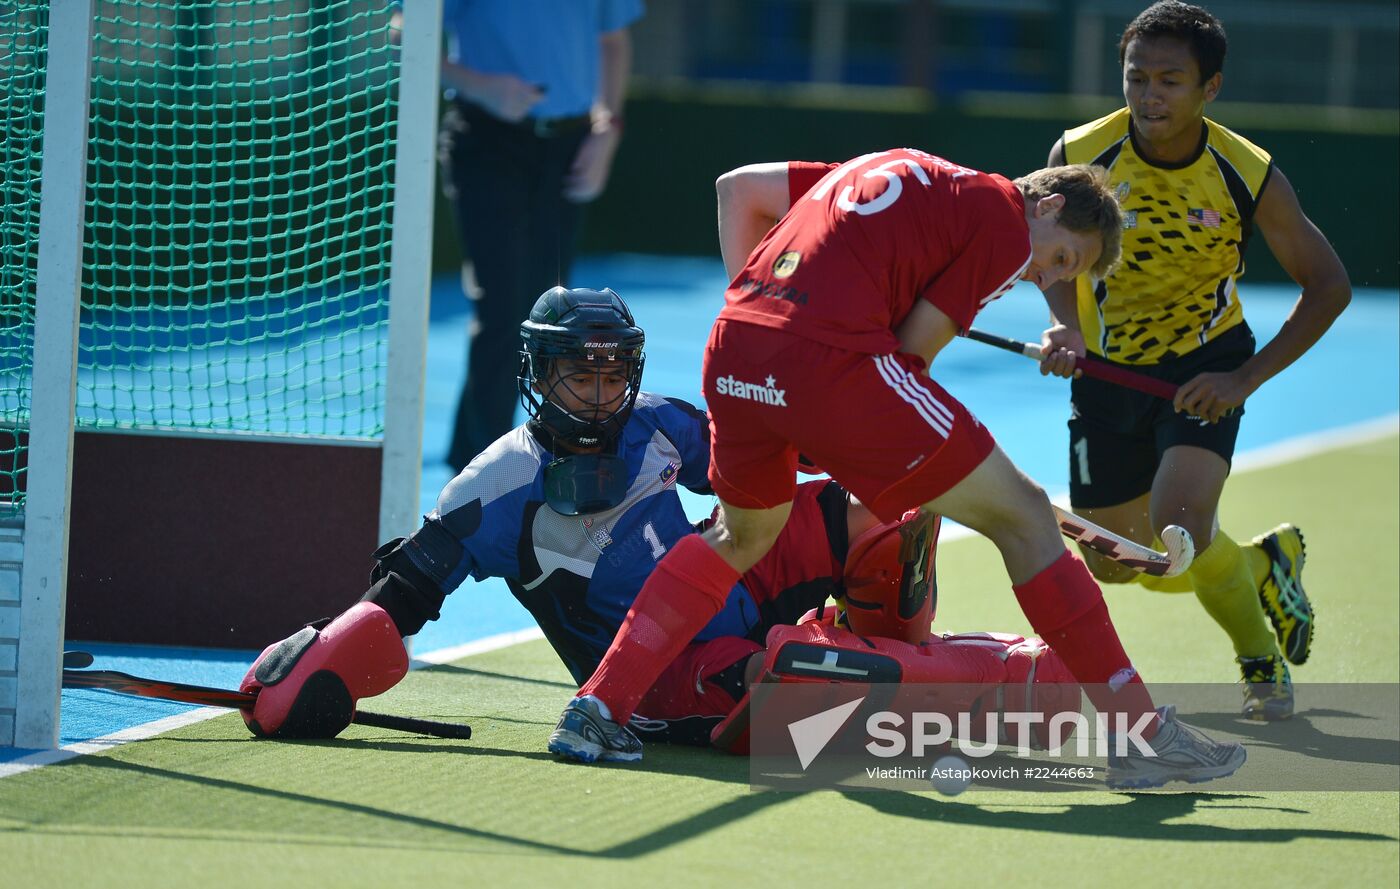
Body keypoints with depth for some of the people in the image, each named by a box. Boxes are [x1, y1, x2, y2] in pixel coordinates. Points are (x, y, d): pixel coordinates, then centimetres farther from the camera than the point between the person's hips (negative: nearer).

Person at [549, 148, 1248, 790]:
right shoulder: (1005, 225, 6)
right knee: (1021, 516, 3)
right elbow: (911, 348, 2)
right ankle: (1142, 736, 2)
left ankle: (596, 709, 25)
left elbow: (738, 187, 29)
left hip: (731, 347, 8)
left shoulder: (900, 168, 28)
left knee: (742, 535, 33)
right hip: (829, 357, -8)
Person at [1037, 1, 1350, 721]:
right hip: (1109, 366, 3)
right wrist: (1065, 329, -23)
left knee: (1178, 525, -27)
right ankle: (1263, 565, 36)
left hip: (1205, 366, -3)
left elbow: (1328, 285, -10)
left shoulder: (1247, 176, -20)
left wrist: (1246, 379, -19)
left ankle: (1259, 651, 2)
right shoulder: (1080, 155, -18)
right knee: (1115, 566, 8)